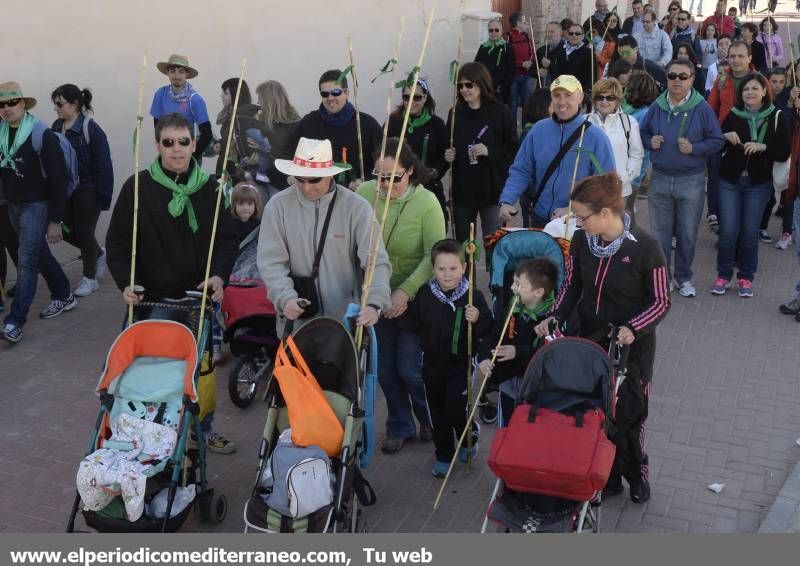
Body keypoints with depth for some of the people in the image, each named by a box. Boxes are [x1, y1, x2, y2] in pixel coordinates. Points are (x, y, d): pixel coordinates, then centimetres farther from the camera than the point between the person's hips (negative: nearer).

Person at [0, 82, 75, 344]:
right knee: (39, 254, 18)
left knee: (27, 261, -10)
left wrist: (55, 220, -14)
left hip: (37, 205, -6)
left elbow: (58, 179, -14)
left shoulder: (41, 134, -14)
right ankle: (64, 296, 35)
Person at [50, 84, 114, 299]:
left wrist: (104, 196, -17)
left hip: (87, 191, -6)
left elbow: (103, 165, -16)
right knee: (67, 232, 11)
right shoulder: (56, 127, 2)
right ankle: (99, 254, 38)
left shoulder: (91, 129, -17)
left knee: (84, 233, 3)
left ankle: (90, 278, 20)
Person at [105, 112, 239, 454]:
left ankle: (204, 427, 29)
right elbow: (117, 242, -1)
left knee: (203, 364, 11)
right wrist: (126, 283, -13)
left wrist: (219, 274, -13)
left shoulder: (209, 188, 1)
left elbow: (228, 238, 3)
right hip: (153, 298, -2)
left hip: (200, 297, 2)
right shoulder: (138, 187, -4)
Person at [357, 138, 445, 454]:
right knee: (385, 368, 12)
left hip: (413, 299, -3)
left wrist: (405, 291, -21)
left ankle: (430, 420, 32)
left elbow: (434, 256, -15)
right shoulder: (364, 194, -9)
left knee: (410, 369, 2)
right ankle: (399, 427, 33)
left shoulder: (427, 203, -15)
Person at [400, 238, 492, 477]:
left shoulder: (473, 296, -12)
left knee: (455, 410, -6)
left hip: (461, 364, -3)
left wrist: (477, 320, -29)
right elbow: (412, 325, 2)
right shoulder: (424, 295, -5)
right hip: (432, 364, 4)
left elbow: (488, 330, -9)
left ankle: (471, 435, 27)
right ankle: (444, 455, 30)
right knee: (437, 412, 13)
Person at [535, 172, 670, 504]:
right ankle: (608, 476, 28)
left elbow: (661, 301, -11)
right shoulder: (582, 240, -7)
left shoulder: (644, 247, -20)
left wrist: (633, 328, -26)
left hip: (631, 344, -4)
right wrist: (555, 318, -8)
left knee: (627, 413, 8)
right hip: (590, 340, 4)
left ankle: (636, 472, 36)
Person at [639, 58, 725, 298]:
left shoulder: (702, 108, -6)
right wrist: (650, 141, -7)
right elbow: (643, 133, 14)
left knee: (687, 234, 9)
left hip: (691, 181, -2)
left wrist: (694, 148, -18)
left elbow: (717, 141, -3)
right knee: (659, 232, 9)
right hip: (659, 179, 2)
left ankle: (683, 277, 25)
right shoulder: (657, 107, 1)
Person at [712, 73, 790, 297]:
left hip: (758, 184, -1)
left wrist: (762, 147, -20)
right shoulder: (733, 115, 2)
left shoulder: (776, 117, -2)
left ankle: (746, 277, 19)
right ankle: (723, 275, 15)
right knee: (728, 231, -1)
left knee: (750, 232, 5)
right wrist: (726, 136, -11)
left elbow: (784, 152, -4)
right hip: (729, 181, 1)